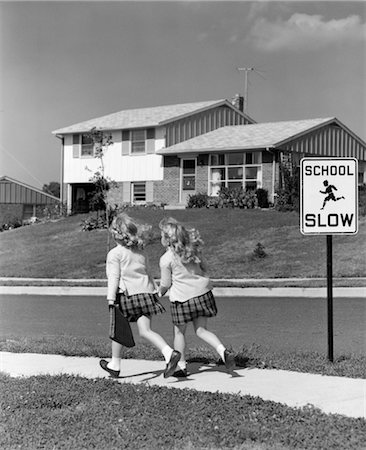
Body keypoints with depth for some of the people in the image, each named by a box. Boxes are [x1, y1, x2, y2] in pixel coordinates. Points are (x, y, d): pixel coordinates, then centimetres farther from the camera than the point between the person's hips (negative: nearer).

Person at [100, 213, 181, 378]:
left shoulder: (114, 254, -4)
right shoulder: (140, 251, 15)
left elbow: (114, 278, -9)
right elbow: (147, 273, 18)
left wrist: (111, 299, -10)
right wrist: (154, 291, 22)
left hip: (127, 294, -5)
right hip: (146, 292, 5)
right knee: (145, 331, -2)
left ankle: (115, 365, 26)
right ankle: (169, 353, -24)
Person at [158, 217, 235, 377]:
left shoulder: (166, 259, -11)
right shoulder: (193, 248, 4)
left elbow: (165, 284, -3)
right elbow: (204, 267, 13)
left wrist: (160, 292, 19)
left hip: (182, 297, -5)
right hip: (203, 292, 5)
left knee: (179, 332, 13)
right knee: (201, 330, 12)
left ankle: (181, 366, 19)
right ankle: (223, 351, -9)